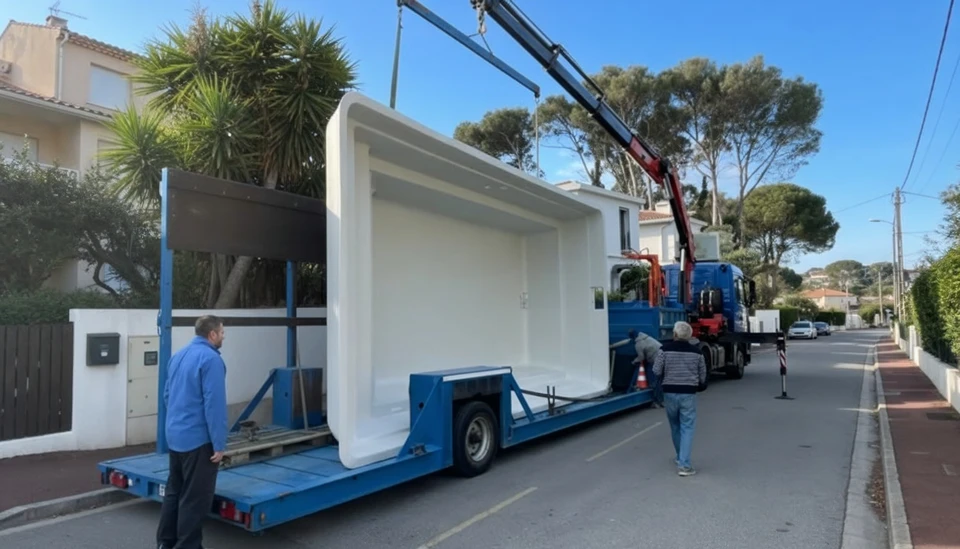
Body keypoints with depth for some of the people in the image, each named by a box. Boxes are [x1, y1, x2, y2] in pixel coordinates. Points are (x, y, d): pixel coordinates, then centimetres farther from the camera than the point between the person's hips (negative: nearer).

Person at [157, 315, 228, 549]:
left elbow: (167, 395, 19)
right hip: (198, 439, -9)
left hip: (175, 436, 9)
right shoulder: (210, 358, -18)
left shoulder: (178, 356, 10)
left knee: (174, 491, 19)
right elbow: (214, 404, -22)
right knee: (195, 498, 1)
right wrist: (219, 444, -18)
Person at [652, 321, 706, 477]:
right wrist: (698, 386, 24)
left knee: (675, 426, 17)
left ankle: (681, 458, 34)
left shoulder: (665, 349, -6)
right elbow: (703, 376, 4)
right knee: (687, 428, 1)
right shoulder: (696, 351, 0)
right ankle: (684, 465, -6)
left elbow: (656, 371, -7)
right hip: (688, 393, -1)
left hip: (670, 392, 1)